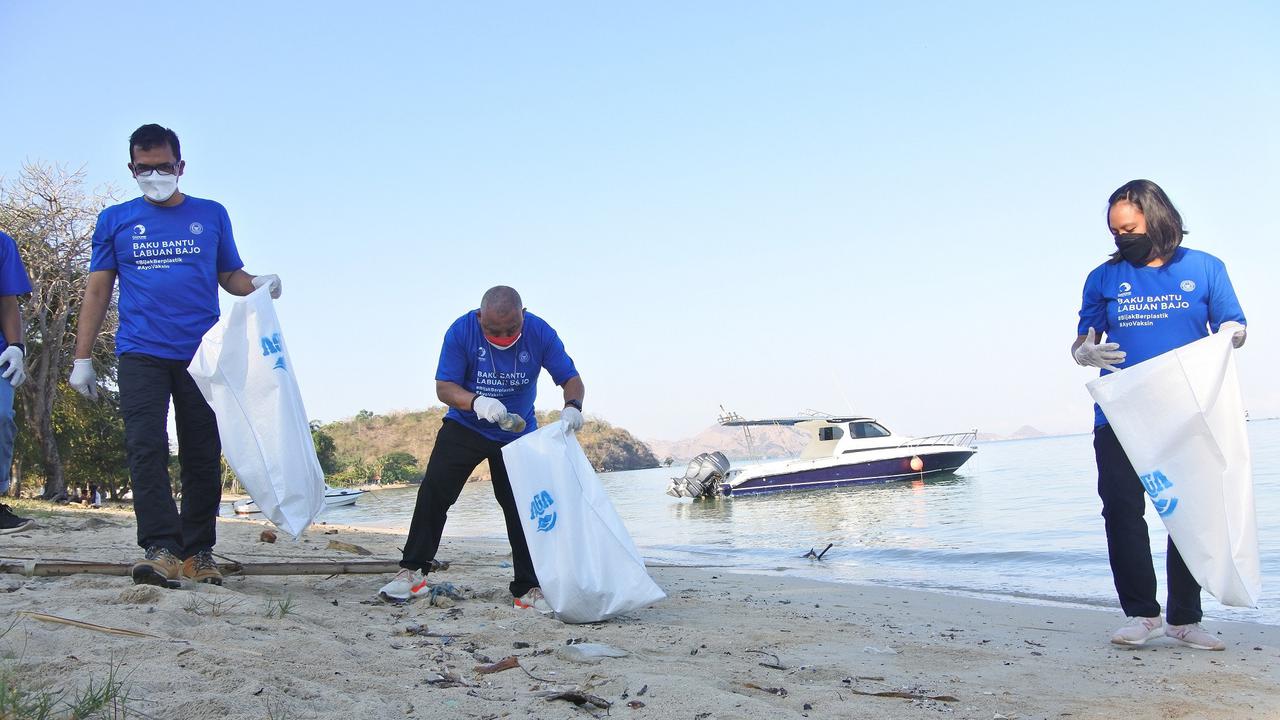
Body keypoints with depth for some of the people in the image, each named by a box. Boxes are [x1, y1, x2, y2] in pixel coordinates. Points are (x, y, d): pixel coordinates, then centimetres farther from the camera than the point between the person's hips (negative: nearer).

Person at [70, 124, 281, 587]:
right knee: (146, 449, -14)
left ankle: (198, 553, 8)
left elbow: (230, 275, 16)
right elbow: (98, 291, 12)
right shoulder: (115, 220, 12)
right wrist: (82, 357, 7)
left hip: (202, 354, 1)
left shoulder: (211, 215, 12)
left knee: (203, 454, 0)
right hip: (141, 354, 0)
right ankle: (161, 549, -19)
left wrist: (258, 285, -8)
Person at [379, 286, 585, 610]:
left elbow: (571, 378, -17)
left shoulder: (540, 333, -20)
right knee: (433, 491, -9)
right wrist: (477, 402, -43)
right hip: (465, 427, 0)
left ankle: (528, 589, 5)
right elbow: (444, 388, -21)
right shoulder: (462, 331, -22)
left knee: (521, 505, -3)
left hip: (518, 432, 0)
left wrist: (572, 407, -40)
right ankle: (414, 572, 2)